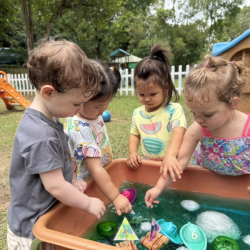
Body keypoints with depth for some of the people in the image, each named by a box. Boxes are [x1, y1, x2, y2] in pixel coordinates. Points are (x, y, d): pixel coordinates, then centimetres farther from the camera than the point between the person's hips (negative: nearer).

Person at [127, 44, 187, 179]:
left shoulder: (174, 110, -10)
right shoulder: (137, 113, 7)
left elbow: (178, 132, -22)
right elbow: (134, 134, 17)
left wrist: (170, 155, -37)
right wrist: (132, 152, 1)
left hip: (171, 164, -3)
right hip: (149, 165, 4)